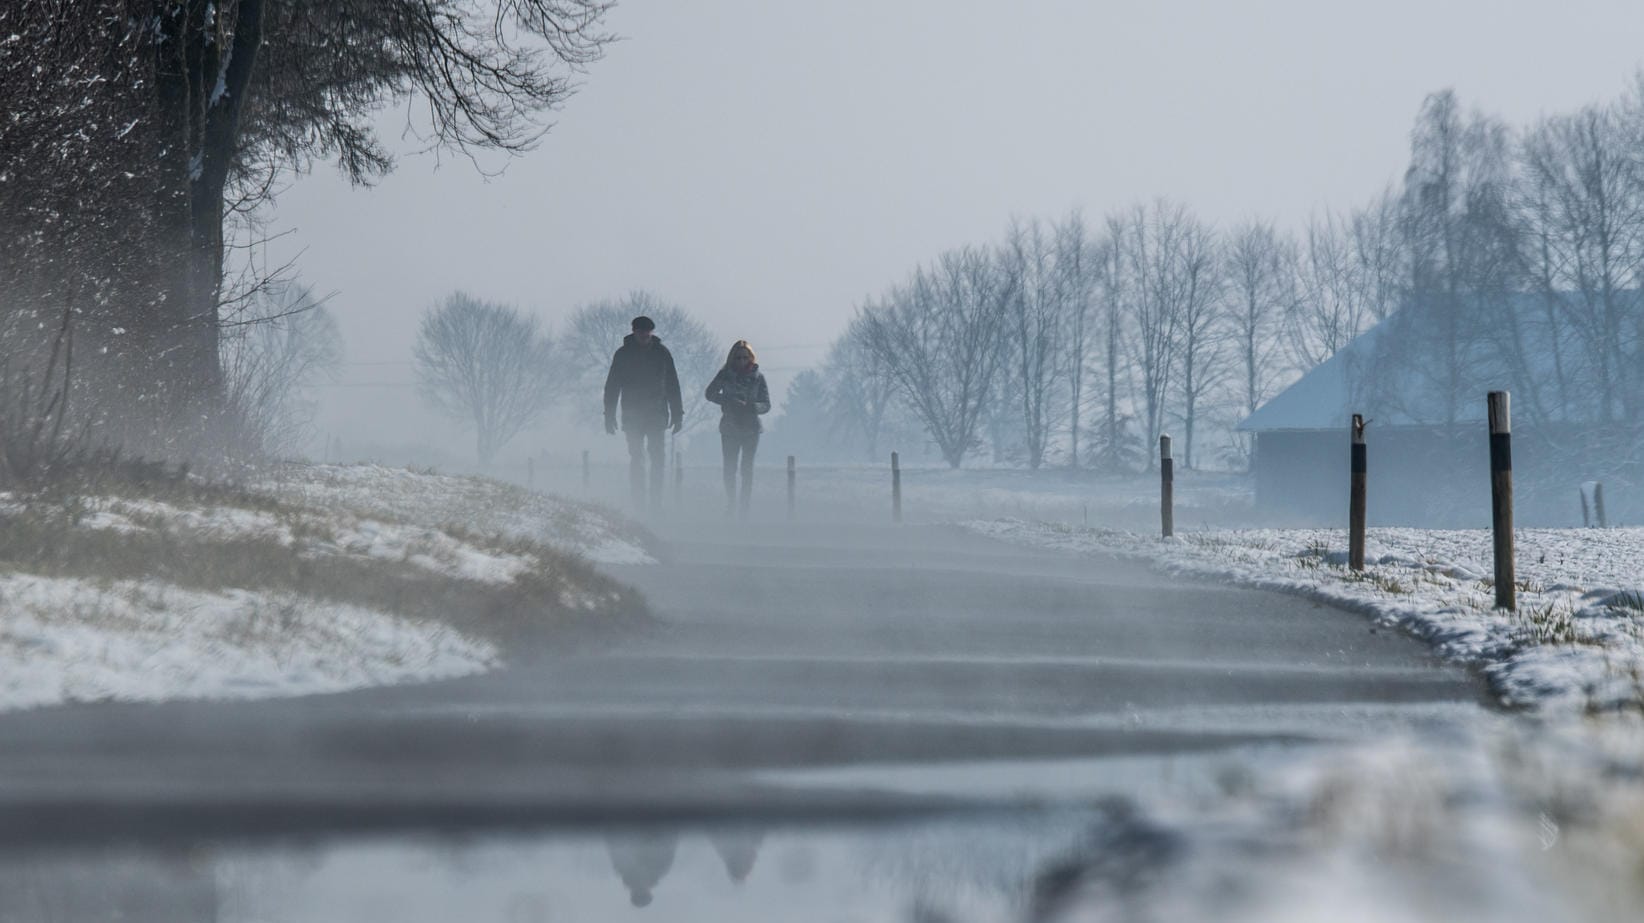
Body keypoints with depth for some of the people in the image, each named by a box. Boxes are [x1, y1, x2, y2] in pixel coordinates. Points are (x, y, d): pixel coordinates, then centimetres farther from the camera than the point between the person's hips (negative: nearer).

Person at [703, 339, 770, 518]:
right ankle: (730, 502, 16)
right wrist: (730, 401, -18)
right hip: (730, 428, 1)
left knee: (747, 467, -2)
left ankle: (745, 504, 3)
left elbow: (766, 404, -1)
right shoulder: (725, 374, 0)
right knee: (729, 467, 1)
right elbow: (710, 393, -4)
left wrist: (753, 406, -23)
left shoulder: (757, 376, 0)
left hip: (751, 428, -1)